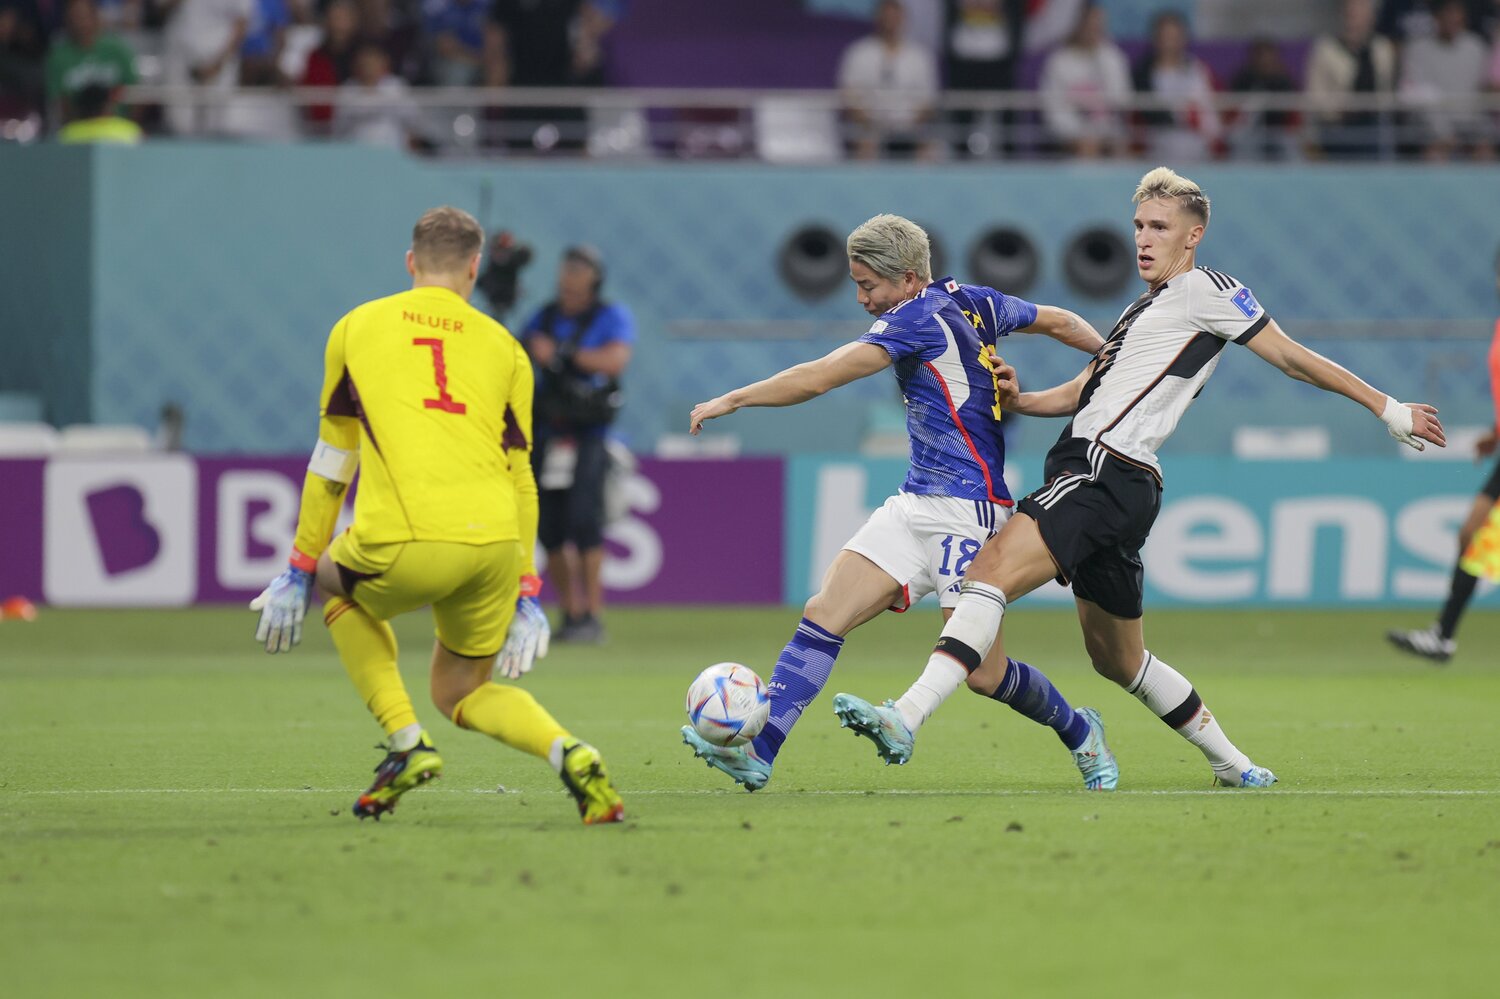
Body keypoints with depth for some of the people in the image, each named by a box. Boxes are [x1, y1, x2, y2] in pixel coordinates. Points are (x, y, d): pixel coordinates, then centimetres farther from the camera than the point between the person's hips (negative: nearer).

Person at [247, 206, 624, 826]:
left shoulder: (356, 329, 17)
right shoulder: (503, 347, 20)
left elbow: (331, 466, 18)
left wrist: (297, 576, 24)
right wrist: (528, 599, 21)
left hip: (405, 541, -3)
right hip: (494, 542, 3)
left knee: (341, 590, 33)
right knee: (463, 692, 25)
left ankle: (406, 744, 14)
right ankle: (567, 752, -4)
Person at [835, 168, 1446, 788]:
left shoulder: (1203, 290, 2)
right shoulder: (1145, 310, 29)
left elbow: (1294, 358, 3)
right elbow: (1082, 392, 30)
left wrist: (1389, 410, 1)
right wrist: (1019, 400, 9)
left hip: (1107, 475, -10)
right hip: (1095, 475, 10)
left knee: (991, 571, -26)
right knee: (1119, 661, 18)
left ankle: (906, 719, -39)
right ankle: (1232, 765, 29)